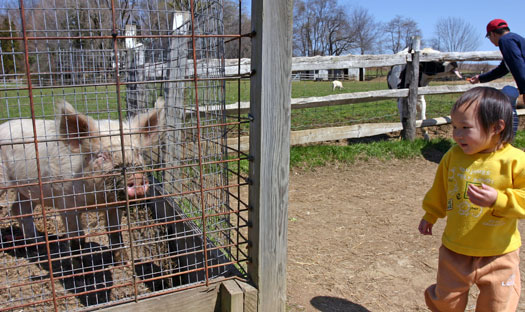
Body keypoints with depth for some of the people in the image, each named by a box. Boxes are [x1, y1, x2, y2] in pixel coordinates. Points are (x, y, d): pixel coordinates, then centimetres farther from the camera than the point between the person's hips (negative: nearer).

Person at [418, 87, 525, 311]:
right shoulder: (453, 156, -6)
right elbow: (440, 191, 9)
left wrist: (498, 199, -30)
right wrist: (430, 215, 19)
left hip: (498, 255, -2)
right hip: (455, 251, 2)